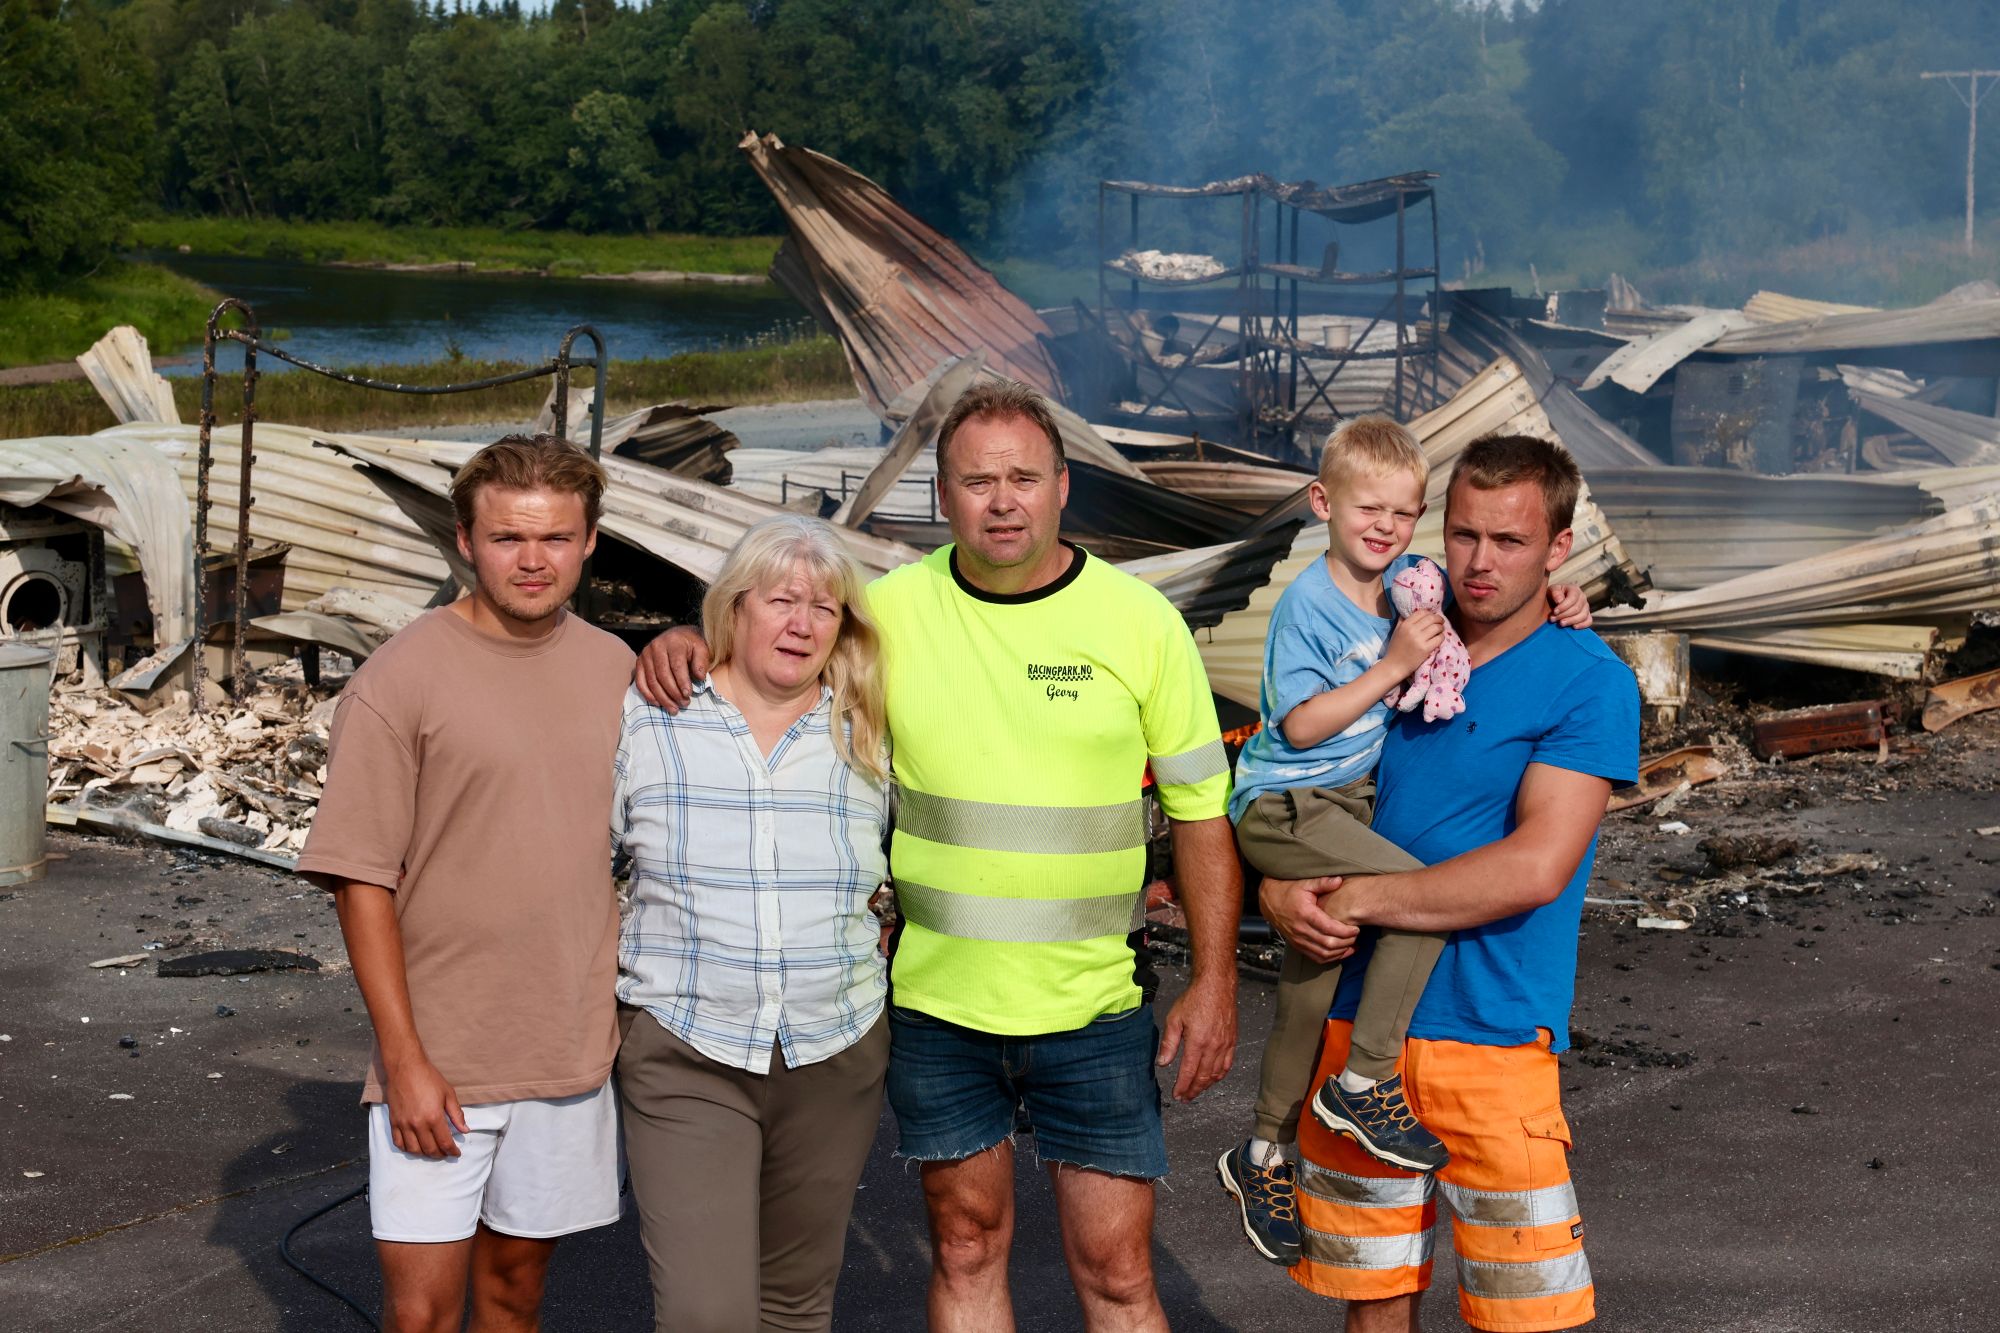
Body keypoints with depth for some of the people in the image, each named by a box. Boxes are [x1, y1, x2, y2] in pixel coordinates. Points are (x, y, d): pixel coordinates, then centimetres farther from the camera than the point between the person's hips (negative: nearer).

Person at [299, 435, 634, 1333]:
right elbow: (362, 882, -10)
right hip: (439, 1061, -4)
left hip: (573, 1052, 4)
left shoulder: (614, 668, 6)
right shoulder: (398, 682, -10)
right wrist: (405, 1059, -13)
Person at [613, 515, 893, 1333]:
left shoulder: (868, 738, 4)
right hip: (684, 1059, -3)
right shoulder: (646, 720, -2)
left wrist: (868, 953, 8)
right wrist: (609, 963, -1)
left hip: (836, 1059, 3)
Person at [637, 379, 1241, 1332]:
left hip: (1093, 1010, -1)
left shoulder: (1140, 619, -5)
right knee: (965, 1249, 14)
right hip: (936, 1002, 1)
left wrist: (1214, 982, -3)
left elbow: (1200, 806, 1)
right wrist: (685, 640, -11)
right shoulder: (891, 610, -3)